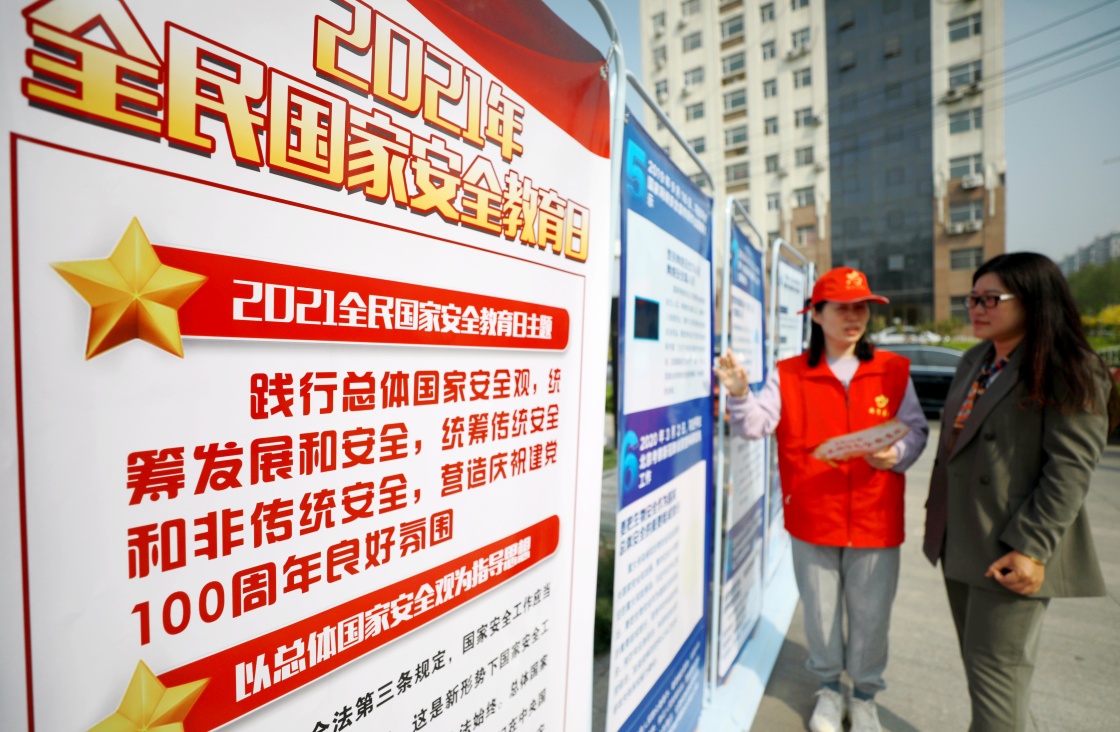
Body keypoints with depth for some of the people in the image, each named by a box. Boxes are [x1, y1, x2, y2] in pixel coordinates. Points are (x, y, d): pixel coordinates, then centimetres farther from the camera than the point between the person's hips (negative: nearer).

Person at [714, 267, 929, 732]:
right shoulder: (789, 374, -4)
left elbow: (916, 429, 5)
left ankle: (864, 694, 42)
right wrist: (740, 396, -30)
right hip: (811, 519, 0)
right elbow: (755, 425, -11)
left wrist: (897, 453, -15)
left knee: (870, 615, 15)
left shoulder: (893, 370, 0)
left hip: (876, 520, 1)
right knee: (820, 612, 16)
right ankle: (829, 689, 43)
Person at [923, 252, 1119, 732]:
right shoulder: (974, 363, 11)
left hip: (1009, 553, -7)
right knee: (977, 665, 20)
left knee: (996, 675, 3)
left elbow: (1070, 470, -17)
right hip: (959, 545, 7)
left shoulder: (1070, 374, -12)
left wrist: (1031, 548, -21)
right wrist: (937, 512, 16)